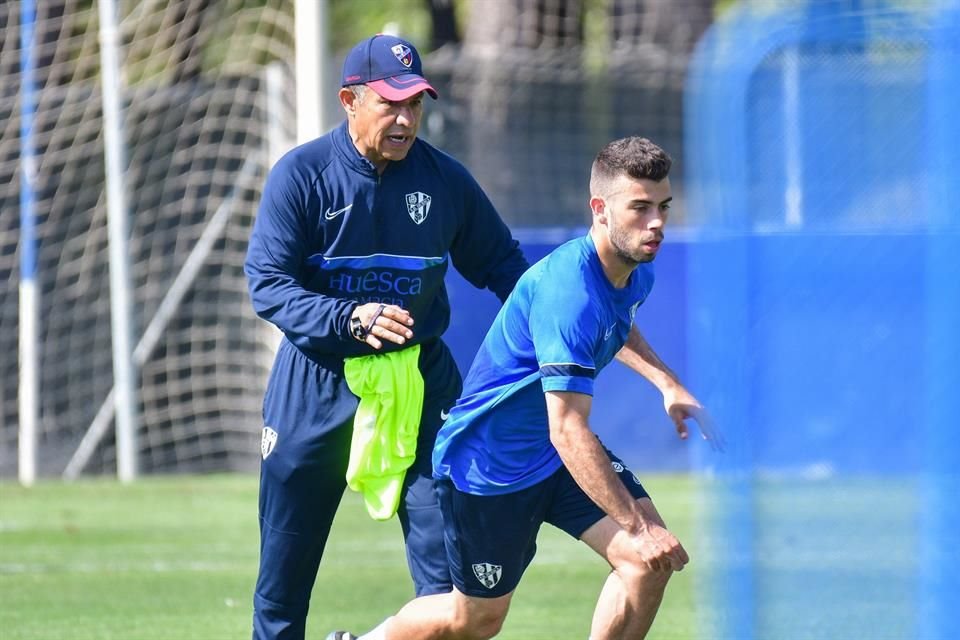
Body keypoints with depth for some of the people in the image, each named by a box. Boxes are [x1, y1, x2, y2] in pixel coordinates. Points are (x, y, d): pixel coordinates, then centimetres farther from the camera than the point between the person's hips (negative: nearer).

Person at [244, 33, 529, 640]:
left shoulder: (446, 179, -2)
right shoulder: (300, 175, -10)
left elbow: (501, 264, 9)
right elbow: (268, 285, -14)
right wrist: (350, 317, -30)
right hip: (317, 382, -1)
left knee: (445, 561, -7)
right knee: (285, 563, 7)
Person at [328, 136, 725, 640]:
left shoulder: (637, 272, -4)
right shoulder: (569, 288, -34)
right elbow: (567, 430, -38)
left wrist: (669, 385, 8)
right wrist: (637, 525, -39)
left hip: (556, 456, 8)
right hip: (489, 461, -8)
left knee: (651, 559, -13)